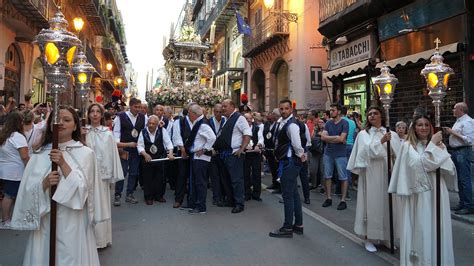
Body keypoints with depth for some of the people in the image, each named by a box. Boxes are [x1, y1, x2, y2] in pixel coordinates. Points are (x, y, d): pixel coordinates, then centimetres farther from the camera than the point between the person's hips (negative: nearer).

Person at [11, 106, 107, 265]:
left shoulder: (86, 153, -5)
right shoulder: (39, 155, 3)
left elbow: (83, 188, -12)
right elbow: (28, 191, 0)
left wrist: (63, 164, -19)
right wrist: (45, 183, -19)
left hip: (73, 223, -2)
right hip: (45, 223, 2)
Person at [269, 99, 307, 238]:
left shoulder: (292, 125, -17)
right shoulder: (282, 122, 13)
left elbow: (297, 145, -24)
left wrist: (301, 155, -6)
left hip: (290, 163, -10)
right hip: (287, 162, 10)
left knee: (288, 195, -3)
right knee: (294, 194, 15)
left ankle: (287, 228, 7)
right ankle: (298, 225, 26)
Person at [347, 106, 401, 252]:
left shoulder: (392, 134, 7)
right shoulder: (363, 134, 2)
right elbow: (367, 151, -13)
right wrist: (381, 141, -21)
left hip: (387, 173, 2)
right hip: (370, 174, -2)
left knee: (387, 204, 9)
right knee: (371, 203, 2)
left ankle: (387, 237, 25)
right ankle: (369, 238, 14)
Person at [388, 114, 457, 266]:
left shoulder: (438, 145, 10)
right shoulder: (408, 146, -3)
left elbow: (451, 170, 2)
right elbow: (418, 165, -18)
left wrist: (440, 150, -10)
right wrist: (432, 146, -15)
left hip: (437, 194, 4)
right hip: (418, 195, -4)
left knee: (437, 231, 10)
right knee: (420, 231, 2)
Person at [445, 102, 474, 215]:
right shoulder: (458, 121, 16)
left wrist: (453, 133, -18)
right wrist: (450, 132, 7)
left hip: (463, 152, -10)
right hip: (455, 152, 10)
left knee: (465, 180, -6)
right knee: (459, 179, 15)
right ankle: (462, 203, 25)